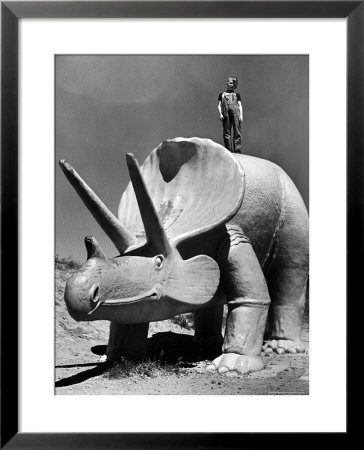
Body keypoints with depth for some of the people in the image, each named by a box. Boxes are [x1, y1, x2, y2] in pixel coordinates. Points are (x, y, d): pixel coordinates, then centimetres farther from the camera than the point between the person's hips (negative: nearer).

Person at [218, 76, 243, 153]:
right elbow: (219, 105, 14)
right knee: (226, 132, -4)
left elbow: (240, 105, 13)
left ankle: (237, 151, -14)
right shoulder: (222, 94, 22)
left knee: (237, 132, -9)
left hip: (236, 113, -1)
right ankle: (229, 150, -3)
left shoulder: (237, 95, 21)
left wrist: (241, 115, -1)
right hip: (226, 114, 1)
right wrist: (220, 114, -3)